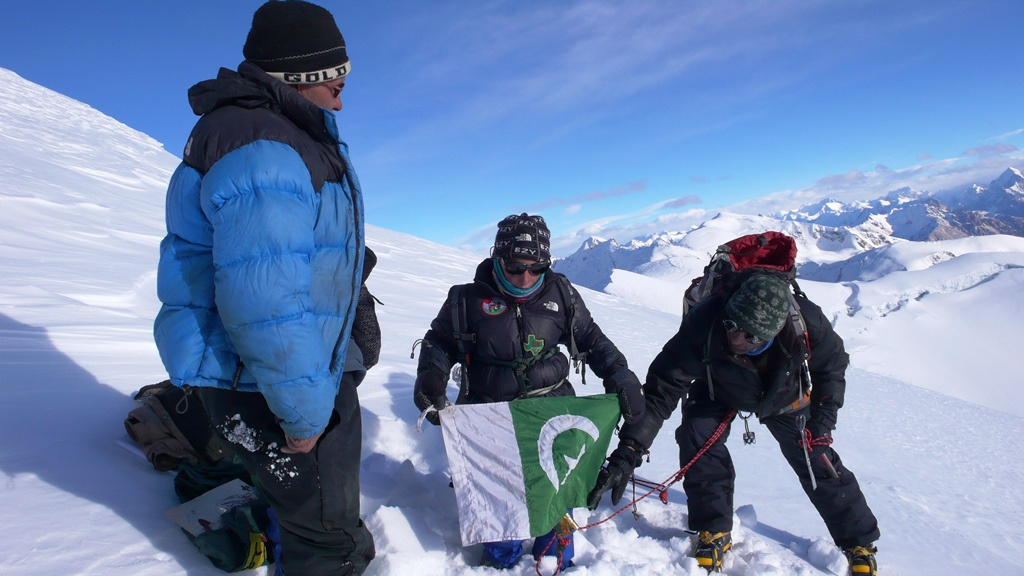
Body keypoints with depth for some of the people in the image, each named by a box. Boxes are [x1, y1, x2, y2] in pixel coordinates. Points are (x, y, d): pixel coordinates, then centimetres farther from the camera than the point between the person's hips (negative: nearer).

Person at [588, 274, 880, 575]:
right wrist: (627, 454, -47)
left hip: (786, 397, 1)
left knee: (818, 461, 3)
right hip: (720, 393, -1)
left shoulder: (807, 323, -36)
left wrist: (823, 420, -18)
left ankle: (859, 542, 31)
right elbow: (661, 390, -40)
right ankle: (714, 531, -3)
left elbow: (833, 365, -11)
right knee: (697, 437, -24)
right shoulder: (704, 325, -42)